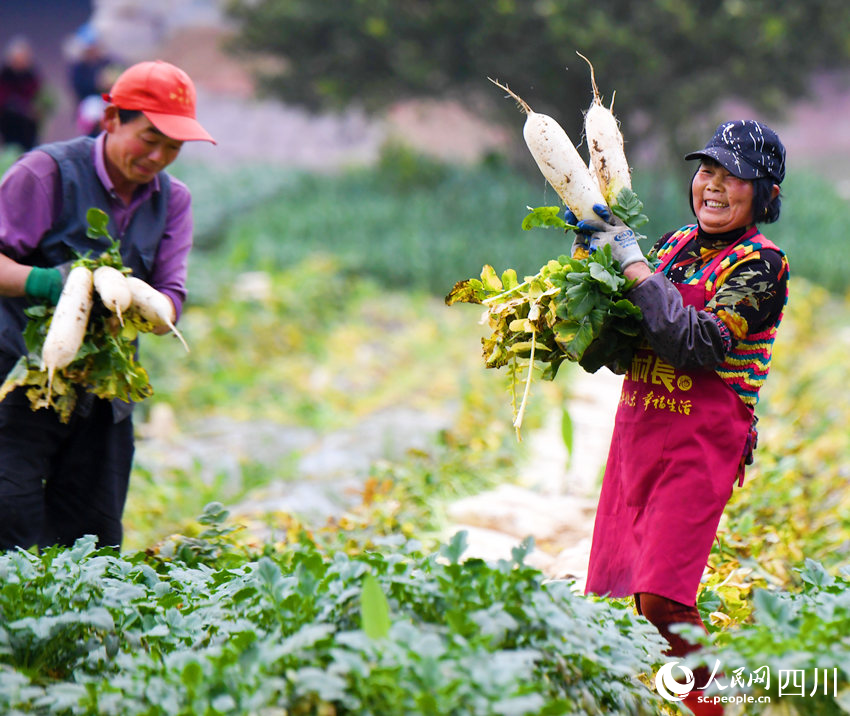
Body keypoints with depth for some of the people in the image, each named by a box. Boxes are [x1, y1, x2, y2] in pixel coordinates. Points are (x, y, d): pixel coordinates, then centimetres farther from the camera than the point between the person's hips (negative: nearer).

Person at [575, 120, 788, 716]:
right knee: (633, 591, 5)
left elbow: (695, 342, -19)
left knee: (663, 599, -17)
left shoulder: (762, 264, -6)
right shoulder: (676, 244, 15)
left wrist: (633, 262, -17)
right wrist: (595, 249, 5)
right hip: (638, 423, 7)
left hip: (701, 440, -7)